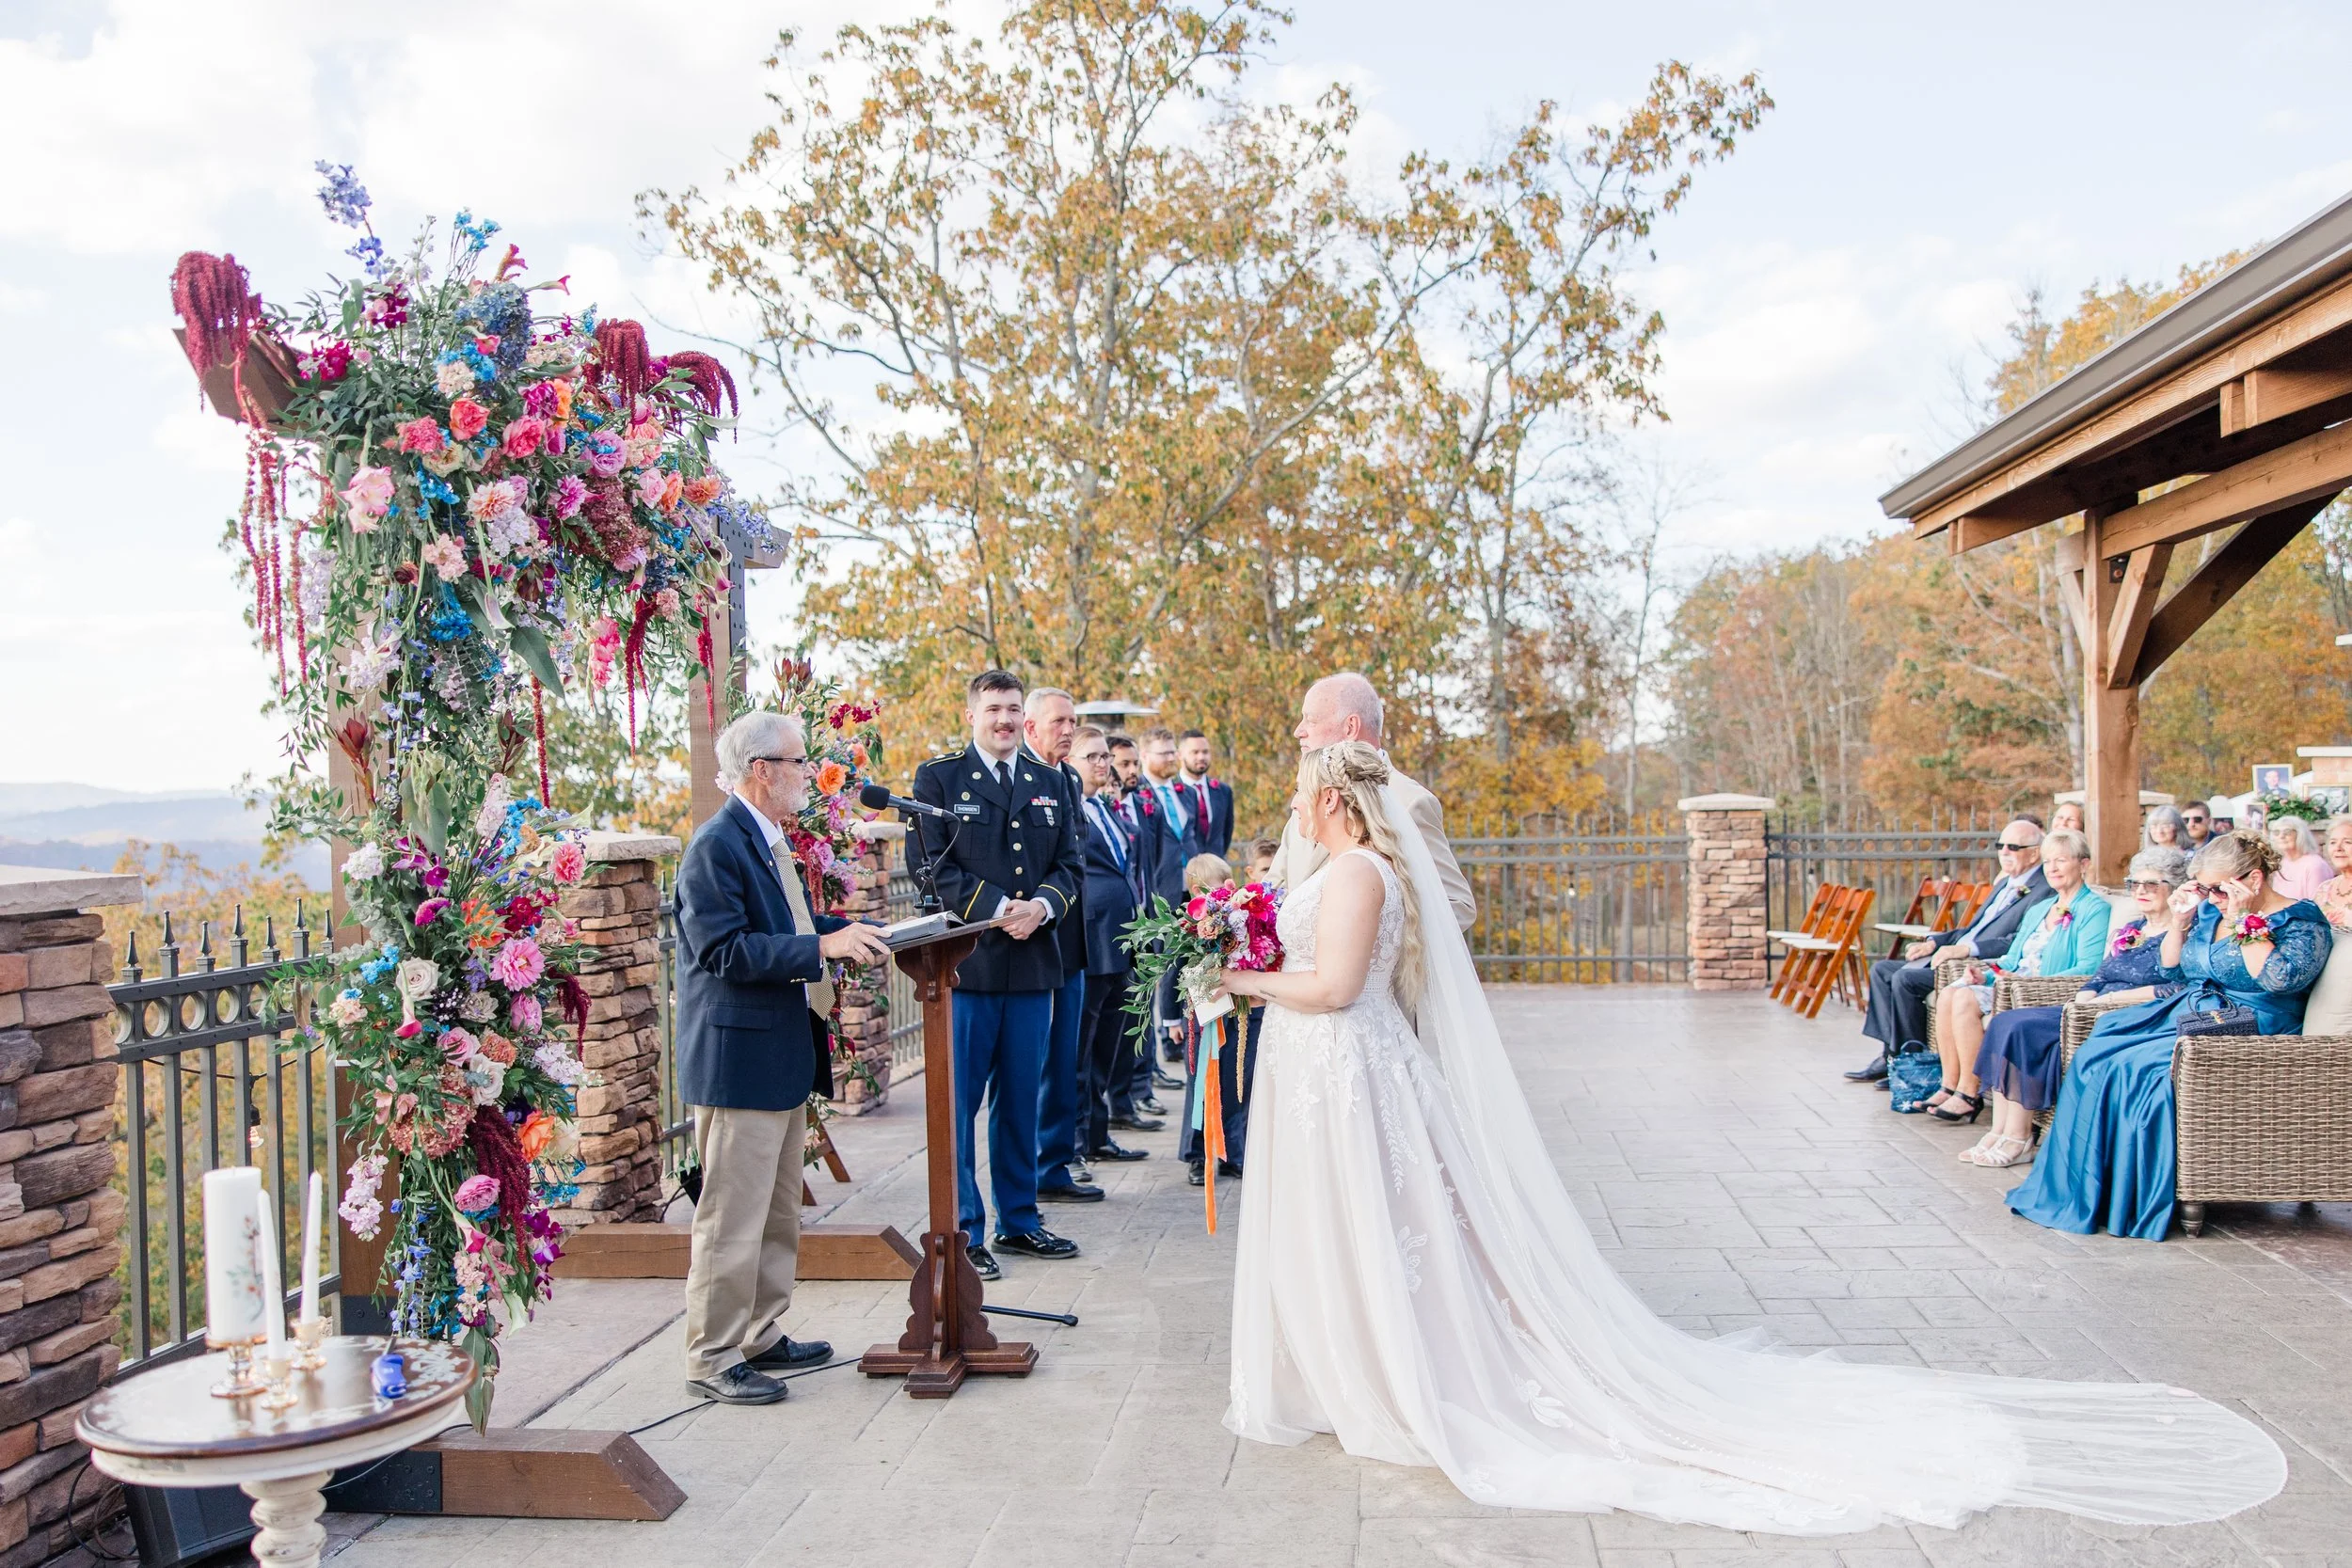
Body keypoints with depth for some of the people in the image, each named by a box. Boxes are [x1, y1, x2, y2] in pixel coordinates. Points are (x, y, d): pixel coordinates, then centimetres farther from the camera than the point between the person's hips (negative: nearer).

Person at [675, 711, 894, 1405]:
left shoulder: (769, 840, 13)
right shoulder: (717, 846, -18)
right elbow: (724, 951, -24)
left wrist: (854, 932, 7)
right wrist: (821, 948, -26)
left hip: (784, 1056, 10)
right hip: (739, 1059, -10)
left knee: (778, 1212, 18)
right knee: (733, 1217, -2)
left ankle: (760, 1336, 29)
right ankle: (712, 1357, 9)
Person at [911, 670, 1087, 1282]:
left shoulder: (1048, 783, 15)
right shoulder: (938, 777, 1)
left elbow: (1070, 863, 13)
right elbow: (934, 864, -6)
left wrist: (1043, 905, -8)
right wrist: (998, 909, -15)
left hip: (1032, 960, 5)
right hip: (966, 961, -4)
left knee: (1021, 1100, 13)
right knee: (959, 1103, -1)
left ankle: (1020, 1221, 24)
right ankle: (962, 1233, 9)